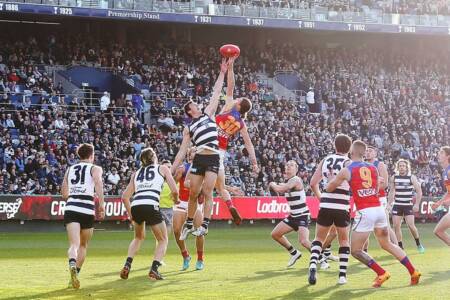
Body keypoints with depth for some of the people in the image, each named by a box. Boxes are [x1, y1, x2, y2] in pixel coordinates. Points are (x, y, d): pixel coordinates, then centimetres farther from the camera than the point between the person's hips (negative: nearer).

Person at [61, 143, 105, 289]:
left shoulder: (70, 169, 20)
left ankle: (72, 265, -41)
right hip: (87, 209, -2)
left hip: (71, 208, 2)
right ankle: (76, 273, 14)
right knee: (83, 245, 18)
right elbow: (98, 182, -14)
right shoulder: (95, 168, 9)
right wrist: (102, 204, -14)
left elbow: (64, 193, 25)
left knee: (74, 244, -12)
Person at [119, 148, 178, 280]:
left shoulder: (136, 173, 25)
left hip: (135, 206, 4)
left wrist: (130, 214, 30)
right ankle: (154, 269, -4)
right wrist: (175, 199, 28)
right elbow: (174, 191, 7)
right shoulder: (162, 168, 16)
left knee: (139, 237, 31)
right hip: (151, 206, -4)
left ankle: (127, 265, 13)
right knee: (163, 240, 16)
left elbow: (125, 197, 19)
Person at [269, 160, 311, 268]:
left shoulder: (296, 180, -18)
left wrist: (273, 184, -5)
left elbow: (279, 189, -25)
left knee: (303, 241, -26)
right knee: (275, 234, 10)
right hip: (293, 216, 9)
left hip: (303, 216, -9)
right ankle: (294, 253, 25)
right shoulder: (287, 181, 9)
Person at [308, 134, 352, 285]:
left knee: (319, 238, 17)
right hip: (342, 207, -2)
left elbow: (313, 183, 7)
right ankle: (342, 274, 9)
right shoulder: (349, 163, -2)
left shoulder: (325, 160, 8)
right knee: (344, 240, 17)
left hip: (325, 205, 2)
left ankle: (313, 265, -7)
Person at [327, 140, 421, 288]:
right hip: (379, 209, 6)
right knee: (387, 244, 22)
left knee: (355, 250, 6)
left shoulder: (347, 170, -3)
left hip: (365, 212, -6)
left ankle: (381, 273, -4)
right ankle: (413, 272, 19)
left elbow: (329, 189, 5)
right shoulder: (373, 168, 11)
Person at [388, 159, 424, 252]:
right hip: (397, 205, 3)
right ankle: (400, 247, 5)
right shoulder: (394, 178, 3)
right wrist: (389, 204, 8)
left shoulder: (412, 178, -6)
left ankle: (418, 244, 9)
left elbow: (419, 191, -4)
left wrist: (417, 204, -11)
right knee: (396, 226, -5)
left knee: (411, 225, -12)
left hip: (408, 205, -3)